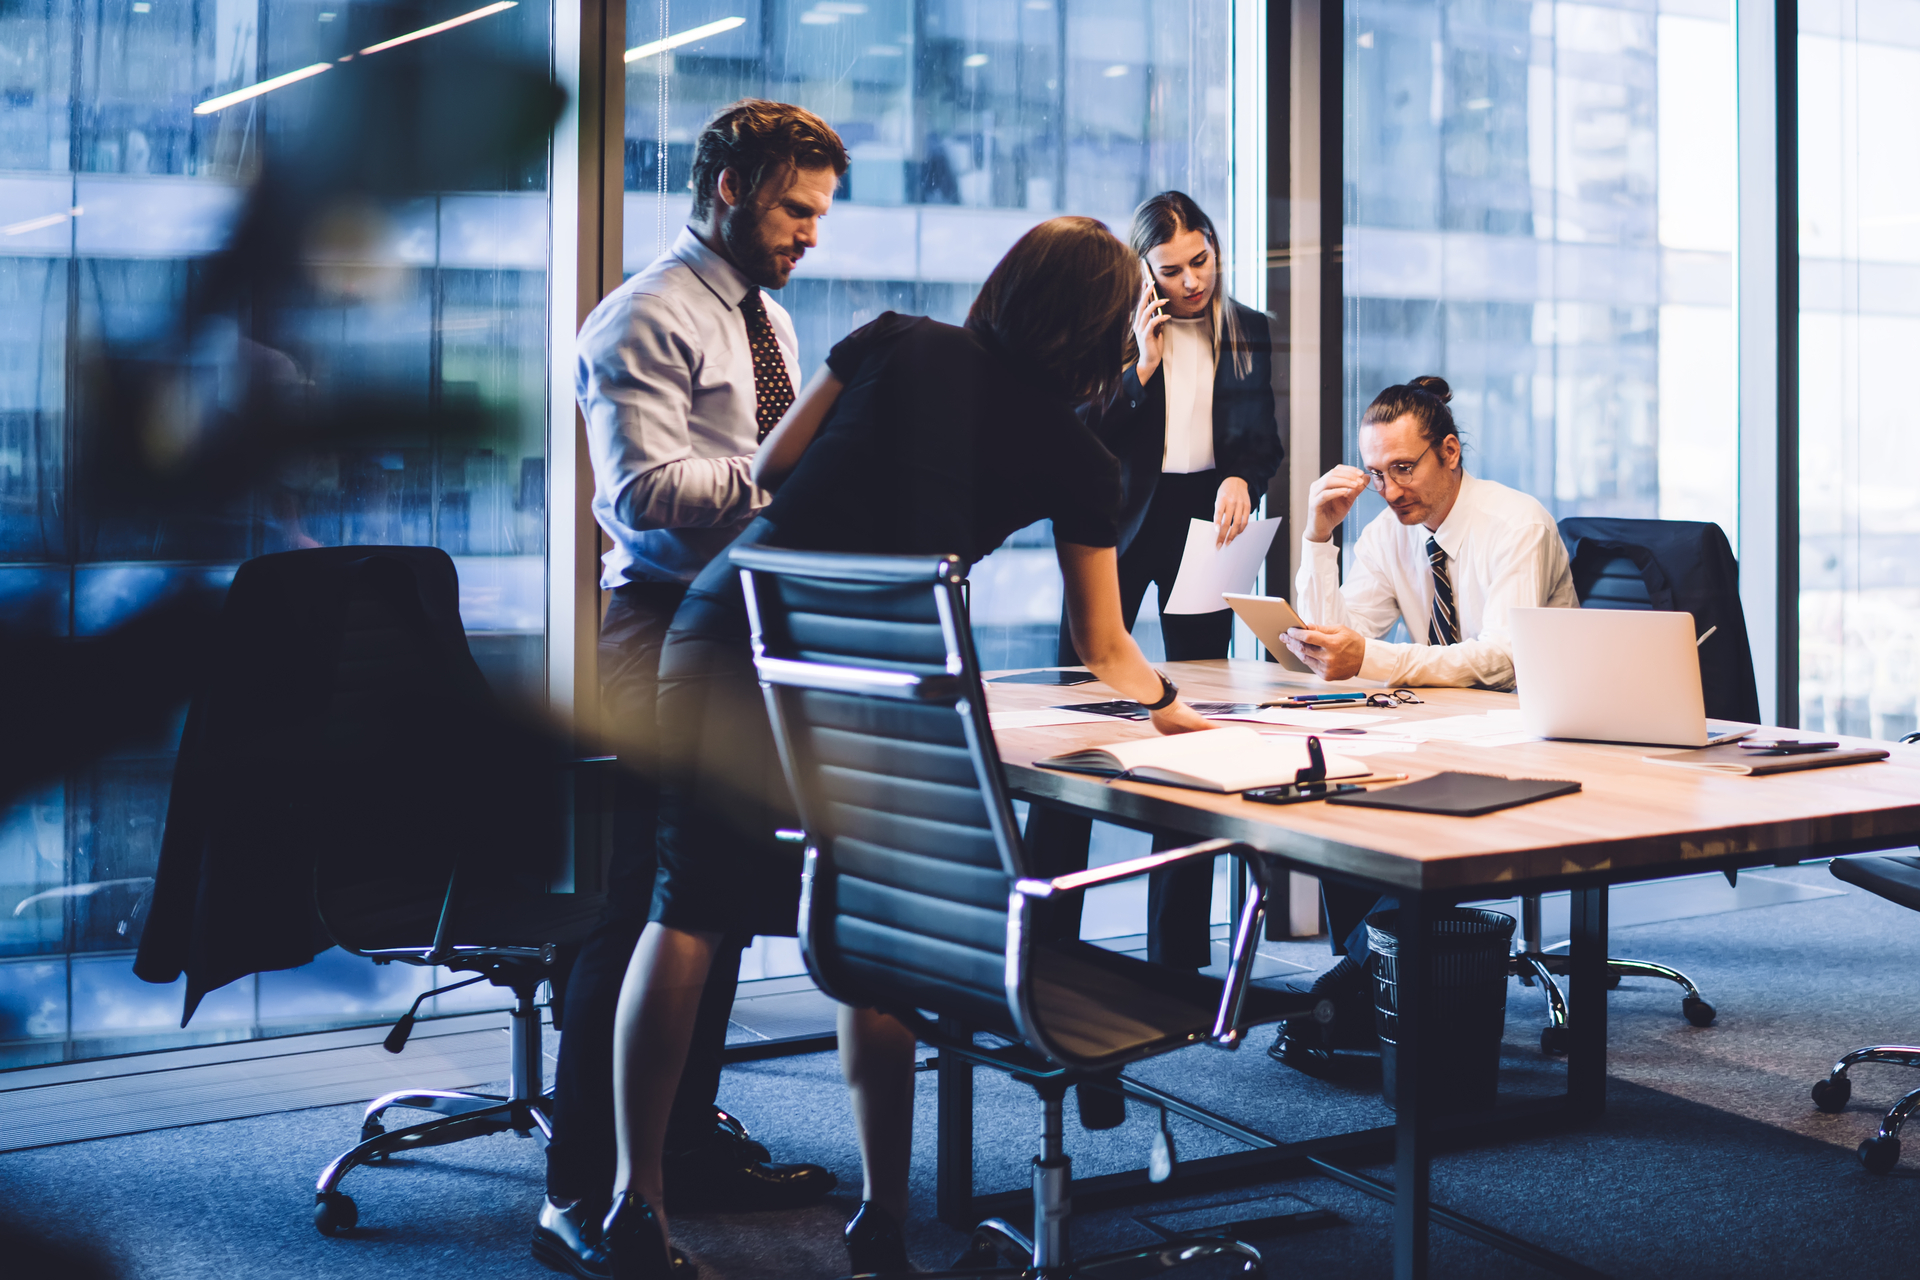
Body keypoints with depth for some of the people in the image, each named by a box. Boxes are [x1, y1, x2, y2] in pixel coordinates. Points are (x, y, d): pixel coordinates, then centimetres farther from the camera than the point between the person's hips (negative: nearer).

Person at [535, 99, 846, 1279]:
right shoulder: (648, 320, -9)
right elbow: (648, 492, -19)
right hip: (670, 637, -9)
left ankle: (692, 1139, 27)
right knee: (643, 909, -9)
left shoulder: (770, 321, 20)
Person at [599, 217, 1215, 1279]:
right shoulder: (1075, 456, 9)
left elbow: (767, 472, 14)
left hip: (725, 627, 2)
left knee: (687, 910, 8)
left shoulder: (896, 344, 12)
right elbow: (1105, 651, 15)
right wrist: (1181, 714, 33)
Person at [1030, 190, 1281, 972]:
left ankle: (1179, 949, 12)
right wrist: (1139, 367, -15)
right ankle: (1041, 932, 3)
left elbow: (1263, 436, -2)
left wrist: (1241, 478, -23)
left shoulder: (1247, 335, 7)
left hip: (1205, 524, 2)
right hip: (1117, 525, -2)